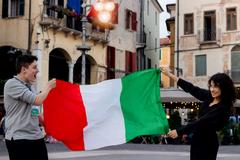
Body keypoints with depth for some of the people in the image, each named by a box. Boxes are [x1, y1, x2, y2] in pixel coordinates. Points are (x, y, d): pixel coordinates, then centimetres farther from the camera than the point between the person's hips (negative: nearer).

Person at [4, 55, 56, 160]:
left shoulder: (29, 86, 13)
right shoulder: (12, 84, -11)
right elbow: (37, 100, -19)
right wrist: (49, 86, -3)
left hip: (36, 137, 8)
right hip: (19, 138, -7)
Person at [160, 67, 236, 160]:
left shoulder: (222, 108, -22)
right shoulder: (209, 97, 0)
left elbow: (201, 122, -26)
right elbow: (191, 88, 7)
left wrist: (179, 131, -28)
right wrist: (170, 75, 9)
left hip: (207, 143, -7)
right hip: (197, 140, 7)